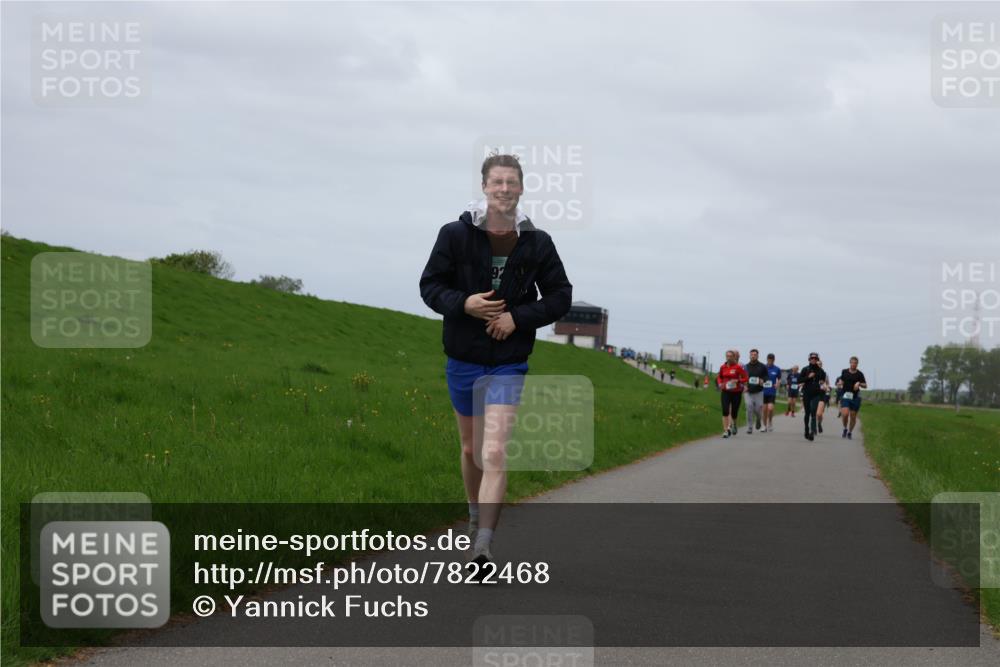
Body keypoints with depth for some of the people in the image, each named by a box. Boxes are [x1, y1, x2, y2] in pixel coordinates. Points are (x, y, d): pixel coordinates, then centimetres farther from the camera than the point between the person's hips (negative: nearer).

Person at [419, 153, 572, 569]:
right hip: (463, 359, 2)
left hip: (509, 361, -1)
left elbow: (560, 296, 4)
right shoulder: (455, 235, -5)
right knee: (471, 448, 17)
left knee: (495, 453, -14)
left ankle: (482, 549, -18)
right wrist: (464, 304, -20)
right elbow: (430, 286, 0)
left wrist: (519, 317, -12)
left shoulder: (537, 243, -2)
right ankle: (476, 515, 43)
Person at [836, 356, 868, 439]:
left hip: (855, 397, 0)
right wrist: (839, 383, 0)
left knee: (853, 416, 5)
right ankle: (845, 429, 9)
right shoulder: (844, 372, 6)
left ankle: (850, 432, 25)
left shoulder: (859, 374, 0)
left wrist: (859, 384, -17)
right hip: (845, 396, 0)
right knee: (845, 414, -17)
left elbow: (865, 386, 1)